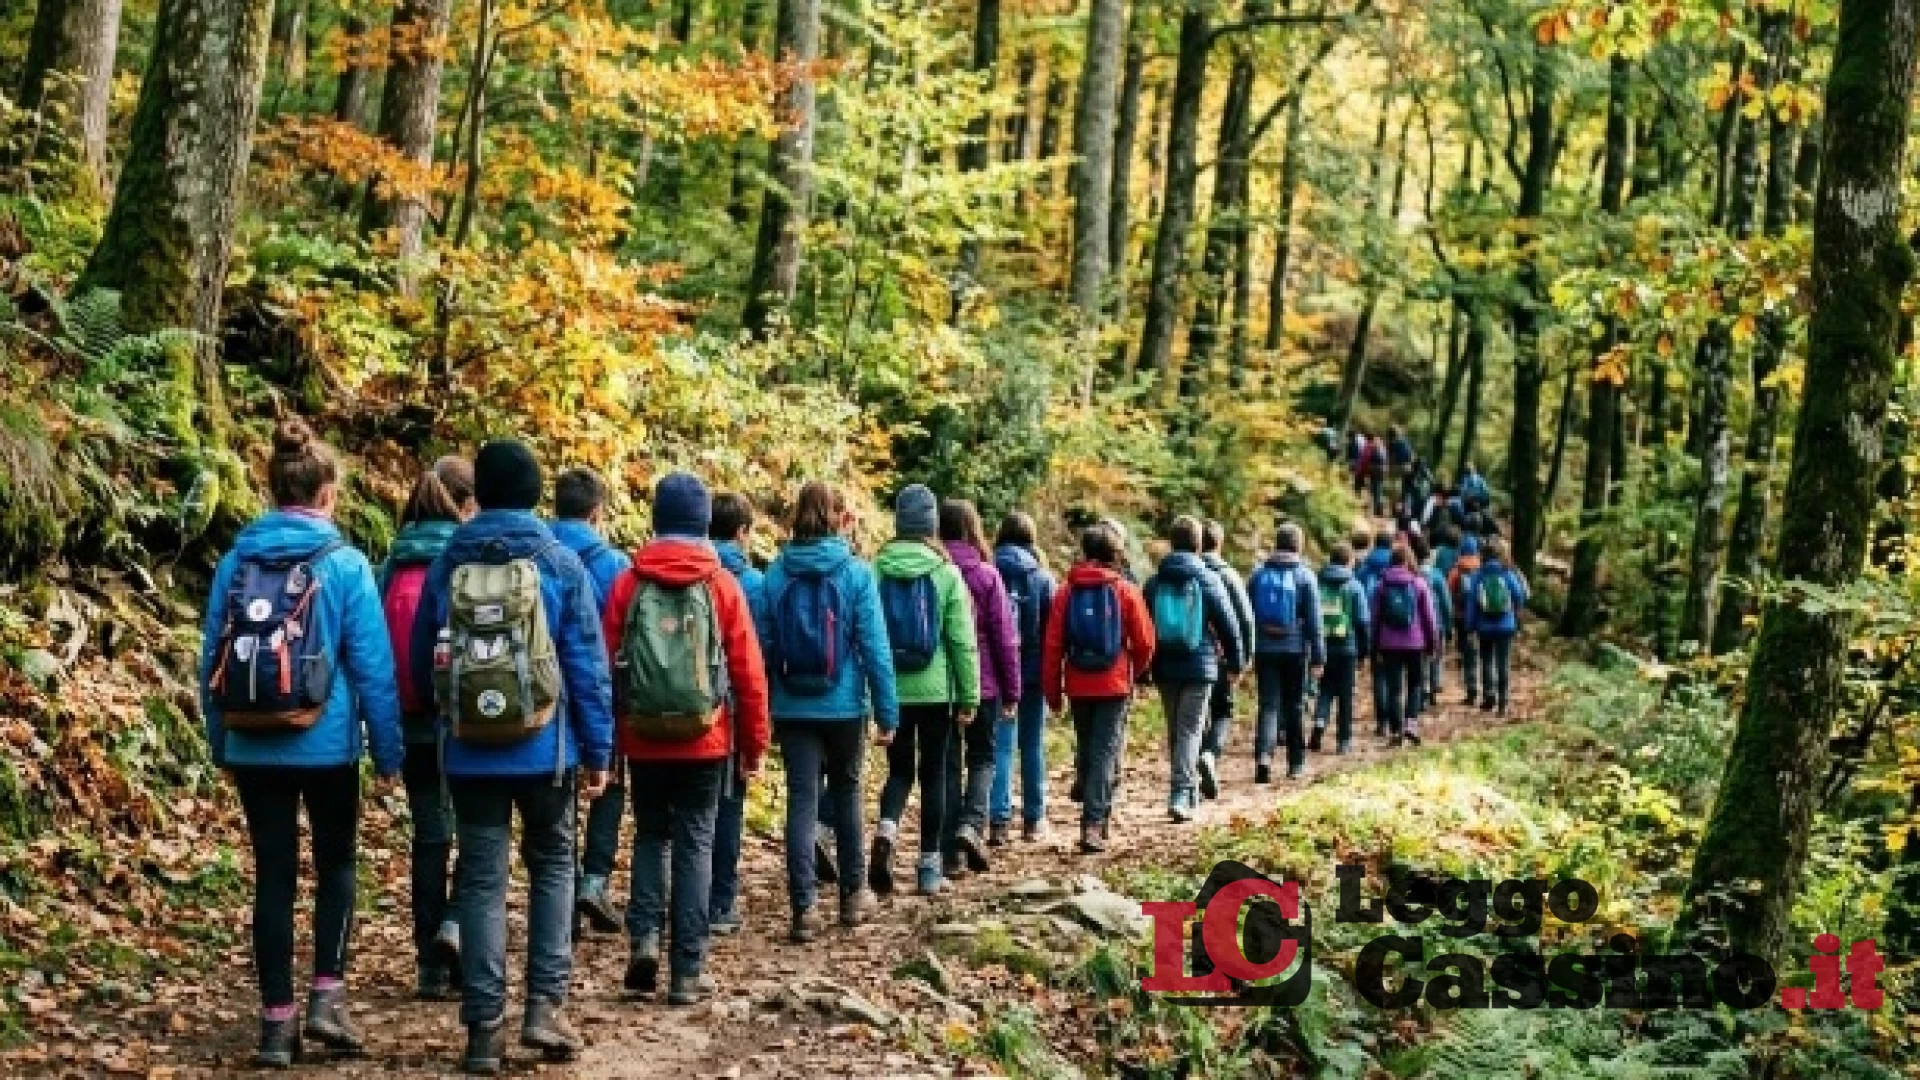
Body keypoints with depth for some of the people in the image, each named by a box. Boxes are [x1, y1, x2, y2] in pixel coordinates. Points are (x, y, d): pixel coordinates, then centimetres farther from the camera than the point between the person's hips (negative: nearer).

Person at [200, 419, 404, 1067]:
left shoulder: (237, 560, 1)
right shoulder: (345, 564, -8)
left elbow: (212, 660, 7)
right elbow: (373, 666, -7)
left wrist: (220, 744, 16)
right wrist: (388, 748, 1)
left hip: (252, 747, 3)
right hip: (325, 746, -3)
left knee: (273, 876, 9)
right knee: (335, 864, 16)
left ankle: (276, 1021, 10)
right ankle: (326, 995, 4)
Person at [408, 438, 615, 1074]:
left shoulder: (446, 566, 3)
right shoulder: (562, 565, -4)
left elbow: (422, 663, 11)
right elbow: (588, 667, -5)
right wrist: (598, 751, 2)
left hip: (468, 754, 1)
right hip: (544, 750, -1)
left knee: (481, 881, 7)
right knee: (553, 865, 16)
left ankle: (483, 1028, 5)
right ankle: (545, 1004, 5)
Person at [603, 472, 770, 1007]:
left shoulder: (628, 583, -2)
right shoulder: (722, 585, -4)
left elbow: (607, 665, -1)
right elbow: (749, 672, -3)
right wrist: (754, 744, 6)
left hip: (643, 739, 1)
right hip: (706, 741, -1)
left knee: (651, 836, 19)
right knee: (695, 845, 6)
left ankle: (643, 938, 1)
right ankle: (688, 972, 6)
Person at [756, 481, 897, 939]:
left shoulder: (777, 575, -2)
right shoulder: (856, 574, -8)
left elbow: (763, 645, 2)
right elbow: (875, 648, -9)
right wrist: (887, 713, -3)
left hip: (793, 710, 1)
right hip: (845, 707, -1)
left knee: (802, 802, 3)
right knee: (846, 795, 17)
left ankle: (803, 909, -3)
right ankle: (852, 895, 28)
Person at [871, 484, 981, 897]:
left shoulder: (876, 571, -4)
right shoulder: (946, 573, -8)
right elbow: (963, 642, -6)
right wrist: (969, 696, 3)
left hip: (891, 689, 1)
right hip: (935, 691, -1)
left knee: (899, 769, 15)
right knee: (934, 775, 10)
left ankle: (886, 829, -14)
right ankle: (930, 869, 13)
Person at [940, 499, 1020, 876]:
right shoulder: (986, 575, -7)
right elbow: (1005, 637, -5)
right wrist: (1012, 692, 2)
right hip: (983, 685, -1)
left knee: (947, 764, 9)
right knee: (982, 758, 14)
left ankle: (951, 851, 8)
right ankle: (972, 824, -8)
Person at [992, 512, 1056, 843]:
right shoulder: (1043, 579, -3)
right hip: (1033, 671, 0)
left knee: (1000, 744, 0)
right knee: (1033, 744, 11)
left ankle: (1000, 819, -10)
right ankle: (1033, 818, 16)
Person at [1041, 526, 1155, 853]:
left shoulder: (1067, 591, 0)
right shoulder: (1126, 591, -3)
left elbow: (1053, 644, -2)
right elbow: (1144, 642, -2)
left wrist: (1052, 690, 6)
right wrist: (1135, 673, 18)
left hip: (1078, 685, 2)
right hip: (1114, 685, -2)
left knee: (1085, 749, 17)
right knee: (1105, 753, -2)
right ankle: (1093, 824, -13)